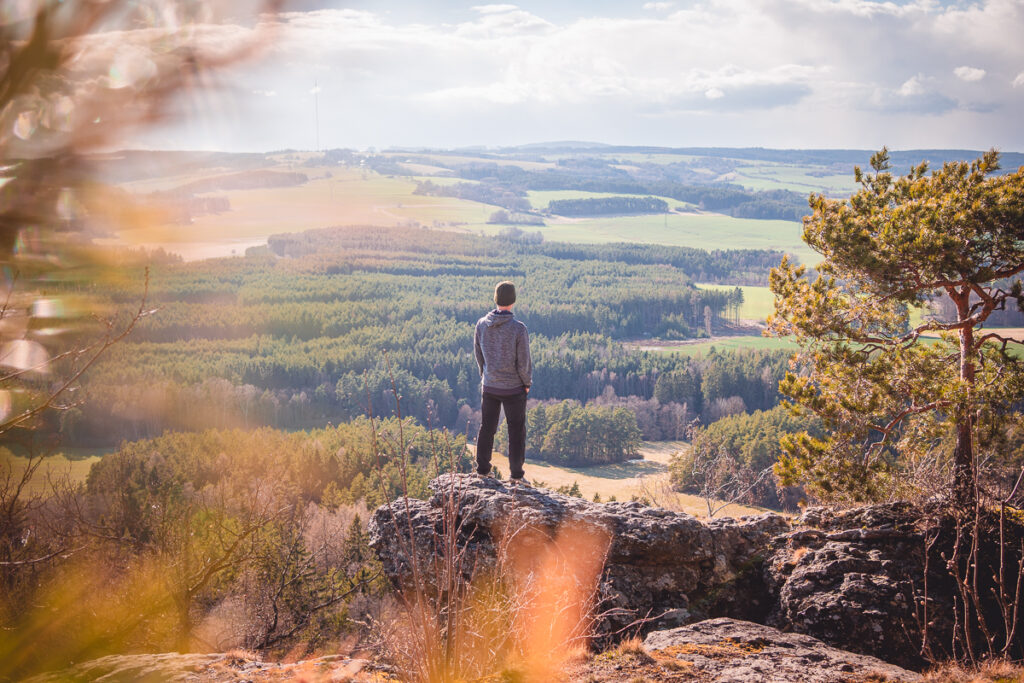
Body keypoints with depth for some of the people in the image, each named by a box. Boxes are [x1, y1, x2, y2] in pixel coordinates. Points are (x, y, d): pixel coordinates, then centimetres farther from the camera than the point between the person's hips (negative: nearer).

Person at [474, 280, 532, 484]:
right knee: (516, 431, 7)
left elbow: (478, 355, 5)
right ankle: (516, 474, 11)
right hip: (513, 388, -4)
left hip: (489, 386, 4)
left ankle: (483, 469, 22)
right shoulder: (518, 329, -20)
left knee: (486, 428, 15)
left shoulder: (482, 324, -6)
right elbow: (523, 362, -15)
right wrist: (527, 383, 2)